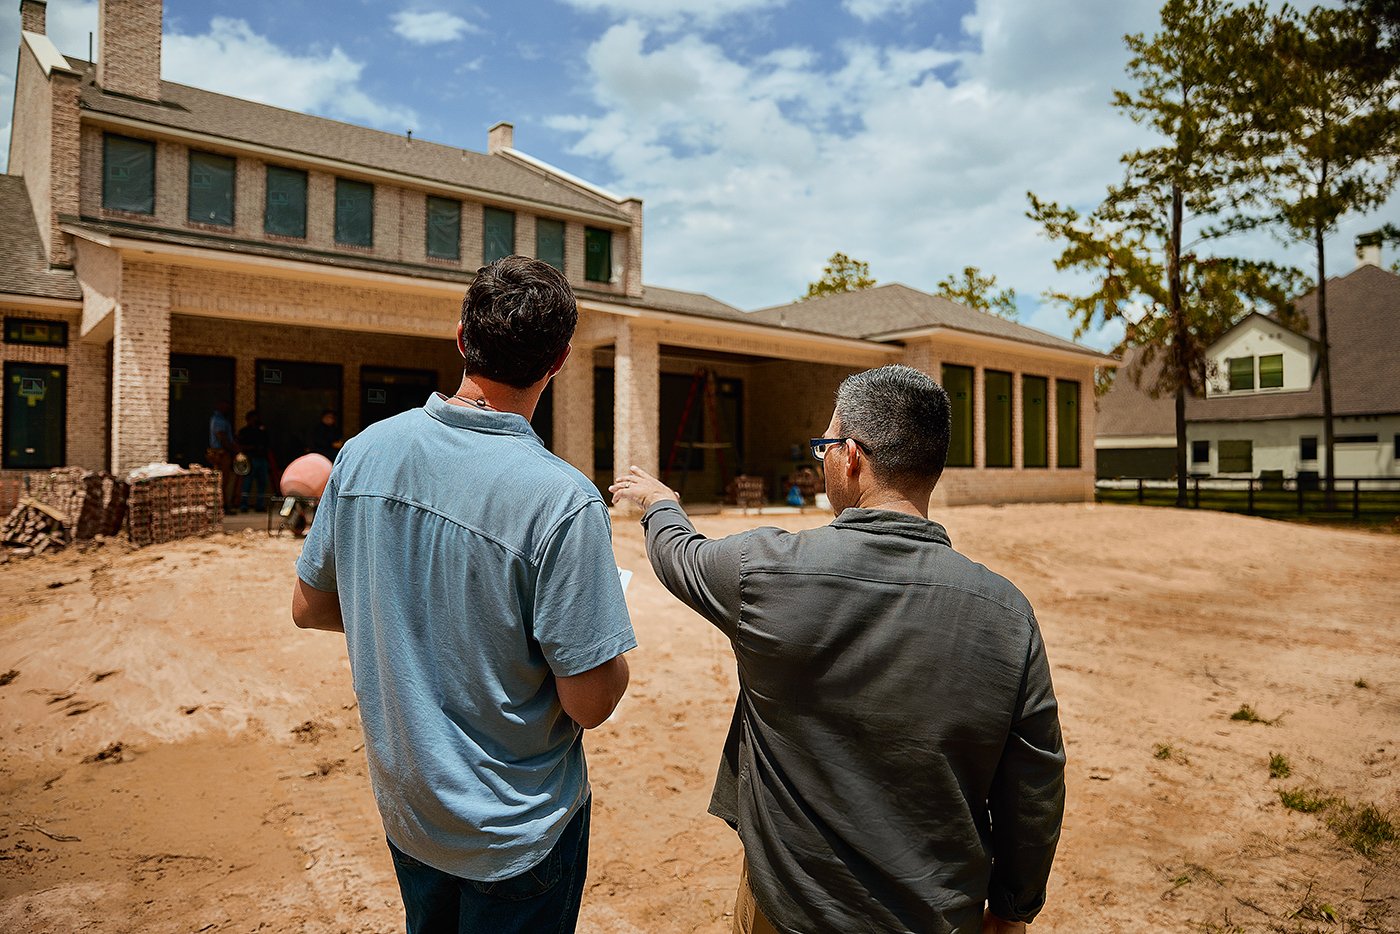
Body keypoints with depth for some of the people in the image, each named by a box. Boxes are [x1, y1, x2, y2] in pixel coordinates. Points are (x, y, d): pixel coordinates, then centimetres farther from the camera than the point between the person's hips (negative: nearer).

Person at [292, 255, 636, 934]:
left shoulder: (363, 452, -11)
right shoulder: (563, 501, -30)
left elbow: (308, 608, 2)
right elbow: (591, 702, -24)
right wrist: (613, 649, -3)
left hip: (402, 804, 5)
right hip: (514, 834, -5)